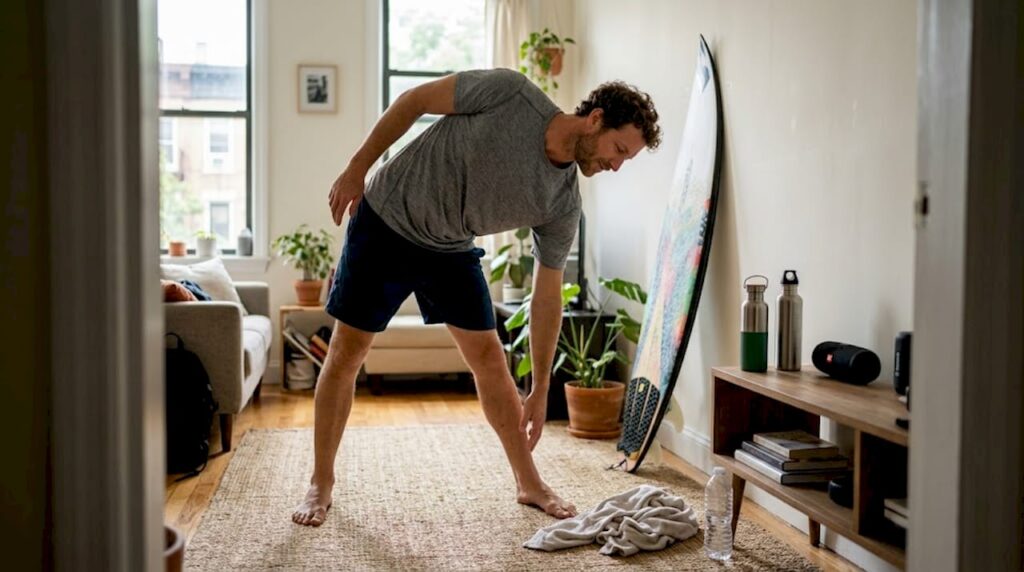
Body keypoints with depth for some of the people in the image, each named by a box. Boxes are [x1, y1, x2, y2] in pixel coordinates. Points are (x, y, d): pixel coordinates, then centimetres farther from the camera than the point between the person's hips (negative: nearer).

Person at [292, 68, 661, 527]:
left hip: (451, 250, 4)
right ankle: (321, 484, 13)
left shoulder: (563, 205, -13)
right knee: (346, 352, -1)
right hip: (385, 219, -3)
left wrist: (540, 391, -7)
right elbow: (415, 100, -14)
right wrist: (356, 169, -14)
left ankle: (529, 484, 15)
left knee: (488, 356, 0)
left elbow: (547, 295, -7)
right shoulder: (509, 92, -25)